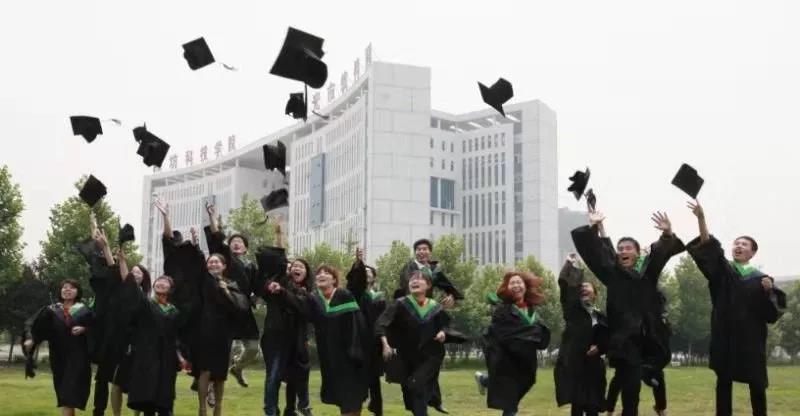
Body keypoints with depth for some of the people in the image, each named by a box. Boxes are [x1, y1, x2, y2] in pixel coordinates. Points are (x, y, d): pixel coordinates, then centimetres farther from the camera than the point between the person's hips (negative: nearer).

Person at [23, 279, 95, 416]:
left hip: (78, 357, -3)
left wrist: (84, 329, -15)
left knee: (70, 392, -11)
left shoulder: (85, 311, 4)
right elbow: (33, 324, -4)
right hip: (59, 357, 3)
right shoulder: (51, 311, 5)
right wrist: (30, 339, -22)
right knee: (63, 391, 10)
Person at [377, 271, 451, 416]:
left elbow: (445, 324, 12)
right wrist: (385, 343, -38)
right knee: (410, 393, 10)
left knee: (417, 385, -21)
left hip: (429, 357, -1)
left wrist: (443, 332, -12)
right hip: (407, 357, 1)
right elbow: (381, 323, -23)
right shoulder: (400, 304, -12)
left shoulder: (436, 308, -5)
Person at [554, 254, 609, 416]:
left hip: (593, 367, 2)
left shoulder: (602, 318, 11)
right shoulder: (572, 310, 4)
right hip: (572, 365, -2)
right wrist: (570, 264, -9)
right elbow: (565, 284, -7)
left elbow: (607, 341, 11)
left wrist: (599, 348, -8)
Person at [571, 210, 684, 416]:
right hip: (622, 338, -2)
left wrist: (668, 233, -20)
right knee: (630, 387, -6)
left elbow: (664, 251, -2)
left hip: (644, 337, 2)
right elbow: (594, 251, 2)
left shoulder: (648, 271, 9)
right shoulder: (612, 273, 6)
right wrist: (594, 227, -10)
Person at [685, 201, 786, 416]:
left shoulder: (760, 278, 7)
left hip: (751, 337, 0)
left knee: (756, 382, 3)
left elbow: (775, 307, 3)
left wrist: (769, 291, -17)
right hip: (726, 335, 0)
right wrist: (701, 218, -25)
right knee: (724, 379, 3)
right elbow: (709, 248, -11)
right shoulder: (722, 270, 5)